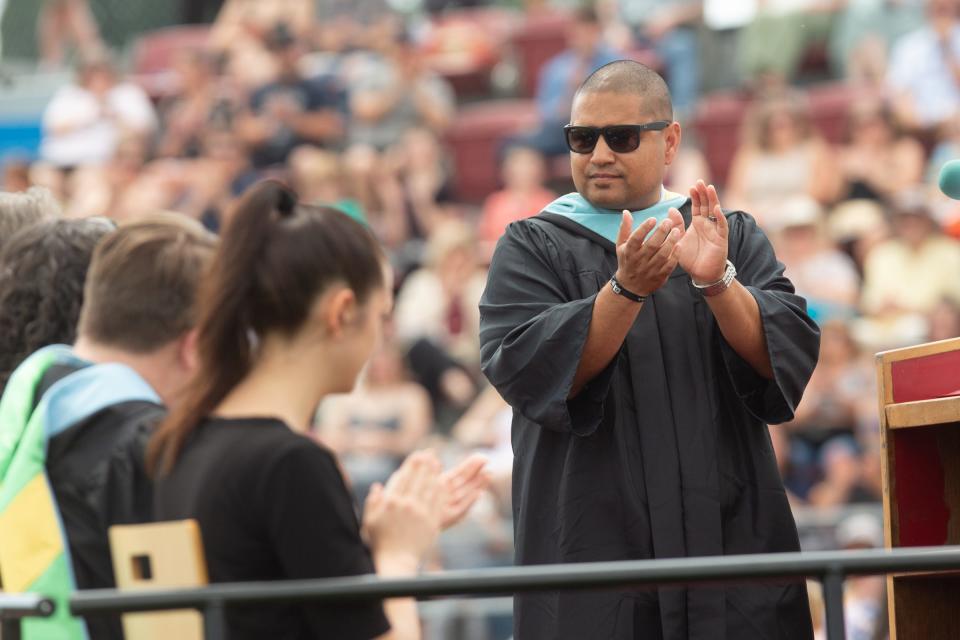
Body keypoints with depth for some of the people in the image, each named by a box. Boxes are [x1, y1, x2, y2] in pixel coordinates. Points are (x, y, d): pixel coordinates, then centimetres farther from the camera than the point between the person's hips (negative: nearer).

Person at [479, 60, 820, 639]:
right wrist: (626, 290, -24)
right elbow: (523, 369, -12)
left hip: (732, 541, 2)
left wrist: (717, 282, -22)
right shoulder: (534, 248, 5)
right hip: (593, 546, -1)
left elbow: (791, 353, -6)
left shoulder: (735, 238, 9)